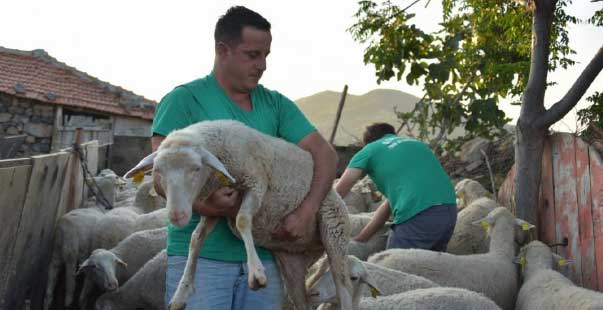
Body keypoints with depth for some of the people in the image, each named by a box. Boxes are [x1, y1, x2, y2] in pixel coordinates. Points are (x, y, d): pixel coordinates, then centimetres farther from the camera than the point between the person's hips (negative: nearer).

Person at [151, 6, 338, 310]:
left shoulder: (276, 105, 10)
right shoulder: (183, 100, -2)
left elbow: (325, 154, 4)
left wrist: (306, 211, -12)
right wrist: (205, 204, -28)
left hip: (262, 256, 4)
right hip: (199, 255, -4)